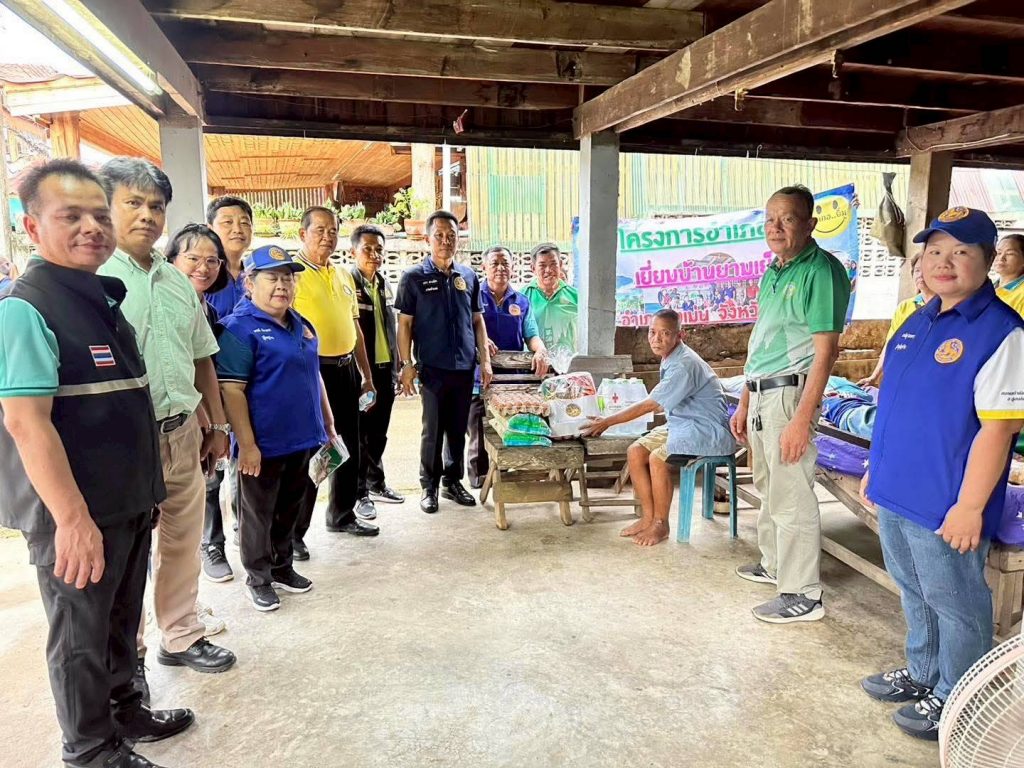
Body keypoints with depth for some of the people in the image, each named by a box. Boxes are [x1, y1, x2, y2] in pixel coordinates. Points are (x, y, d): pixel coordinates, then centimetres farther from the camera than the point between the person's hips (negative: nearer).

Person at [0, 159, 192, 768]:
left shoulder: (104, 299, 10)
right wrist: (72, 518, -24)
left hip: (130, 504, 8)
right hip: (77, 516, -8)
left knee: (122, 621, 22)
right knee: (81, 636, 10)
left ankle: (125, 712, 42)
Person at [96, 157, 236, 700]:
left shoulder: (178, 283, 12)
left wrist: (217, 426, 17)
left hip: (182, 434, 6)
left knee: (182, 542, 17)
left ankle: (181, 637, 35)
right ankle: (127, 656, 27)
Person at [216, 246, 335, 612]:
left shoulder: (303, 326, 11)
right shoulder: (239, 329, -13)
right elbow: (231, 390, -18)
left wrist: (328, 424, 18)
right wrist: (247, 444, -21)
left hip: (305, 439, 7)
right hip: (264, 444, -7)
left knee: (291, 510, 19)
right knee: (259, 513, 9)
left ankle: (282, 566, 36)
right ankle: (259, 578, 26)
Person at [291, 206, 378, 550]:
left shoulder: (343, 275, 14)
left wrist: (366, 375, 18)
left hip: (346, 369, 7)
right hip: (312, 371, -7)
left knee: (349, 447, 16)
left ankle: (342, 514, 33)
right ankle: (294, 531, 13)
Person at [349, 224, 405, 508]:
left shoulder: (384, 283, 12)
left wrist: (395, 368, 14)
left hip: (384, 370, 7)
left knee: (378, 433, 17)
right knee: (358, 434, 4)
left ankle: (376, 483, 31)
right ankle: (358, 492, 15)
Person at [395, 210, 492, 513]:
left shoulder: (469, 276, 8)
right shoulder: (414, 278, -2)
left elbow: (477, 320, 12)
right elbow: (404, 323, -3)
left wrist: (485, 359, 6)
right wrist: (406, 365, -9)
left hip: (465, 367, 4)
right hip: (433, 368, -3)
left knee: (458, 429, 12)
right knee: (433, 430, 4)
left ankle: (453, 482, 26)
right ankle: (429, 486, 18)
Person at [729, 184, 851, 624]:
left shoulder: (821, 270, -13)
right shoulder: (772, 273, 14)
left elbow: (826, 349, -18)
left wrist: (802, 419, -22)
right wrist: (744, 404, 19)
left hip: (789, 393, -9)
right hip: (761, 393, 9)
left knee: (791, 496, -3)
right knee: (768, 486, 19)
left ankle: (803, 596, 9)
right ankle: (774, 565, 36)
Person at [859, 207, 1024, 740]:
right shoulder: (917, 322, 9)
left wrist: (969, 506, -20)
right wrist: (876, 469, 17)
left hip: (944, 504, -7)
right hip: (896, 495, 8)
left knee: (954, 604, 11)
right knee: (915, 594, 22)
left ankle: (952, 699, 29)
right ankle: (923, 674, 41)